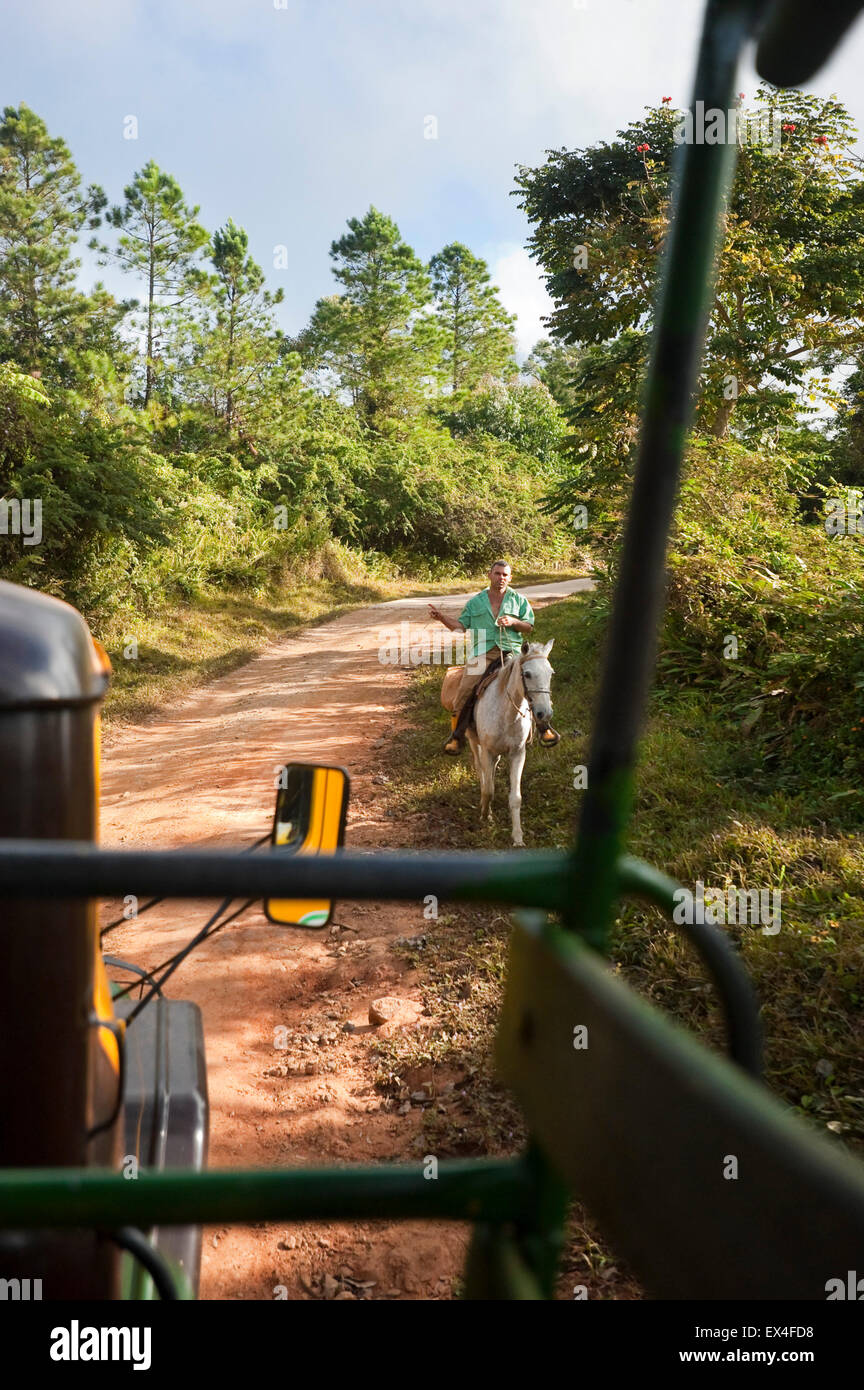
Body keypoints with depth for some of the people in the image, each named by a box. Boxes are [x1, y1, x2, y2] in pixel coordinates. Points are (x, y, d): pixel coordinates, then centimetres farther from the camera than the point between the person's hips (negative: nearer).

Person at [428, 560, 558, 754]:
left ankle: (543, 727, 2)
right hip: (482, 652, 0)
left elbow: (529, 628, 12)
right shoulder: (475, 602, 18)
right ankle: (457, 736, -7)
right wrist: (441, 617, 1)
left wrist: (513, 622, -8)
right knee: (465, 690, -19)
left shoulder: (519, 600, 15)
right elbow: (460, 626, 16)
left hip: (511, 652, 0)